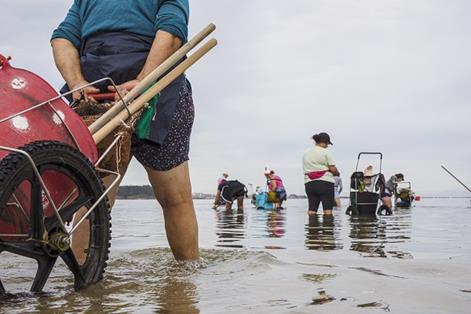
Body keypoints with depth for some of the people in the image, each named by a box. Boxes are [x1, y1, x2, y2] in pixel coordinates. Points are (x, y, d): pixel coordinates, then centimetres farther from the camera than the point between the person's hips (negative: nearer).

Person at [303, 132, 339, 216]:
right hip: (325, 182, -5)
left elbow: (306, 169, 12)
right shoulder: (325, 152, -4)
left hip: (309, 183, 5)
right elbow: (333, 169, -8)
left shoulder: (305, 153, 14)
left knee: (312, 209, 4)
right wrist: (337, 173, 14)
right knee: (327, 209, -2)